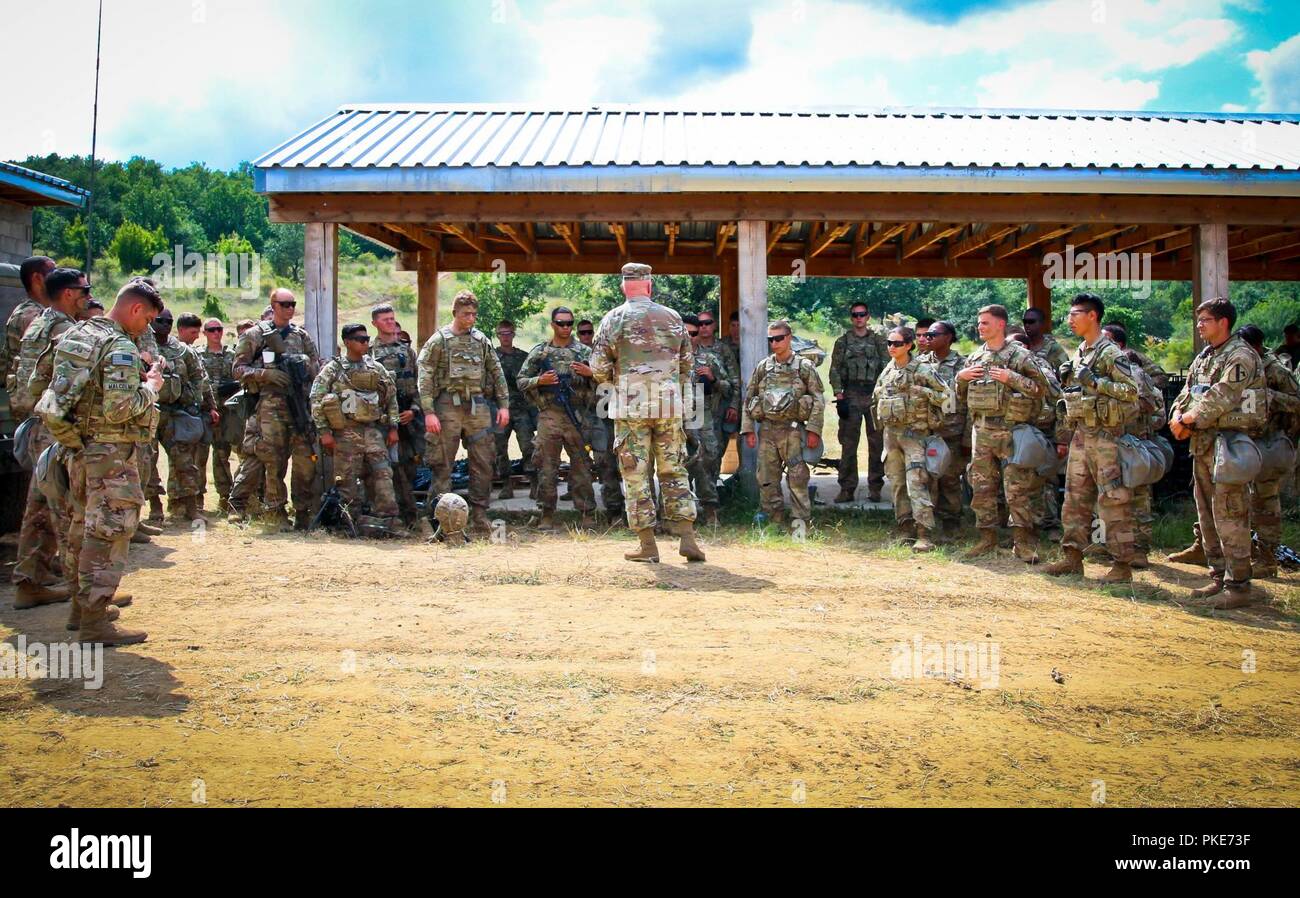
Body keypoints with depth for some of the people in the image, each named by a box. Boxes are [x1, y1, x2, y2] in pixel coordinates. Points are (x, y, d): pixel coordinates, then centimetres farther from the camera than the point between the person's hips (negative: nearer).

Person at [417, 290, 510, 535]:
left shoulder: (481, 339, 11)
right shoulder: (439, 340, -1)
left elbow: (497, 373, 13)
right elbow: (425, 378, -6)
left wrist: (504, 405, 5)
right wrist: (429, 412, -14)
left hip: (478, 407, 4)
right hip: (448, 406, -4)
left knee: (483, 464, 4)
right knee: (442, 464, 0)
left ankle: (479, 518, 12)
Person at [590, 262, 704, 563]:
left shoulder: (614, 319, -2)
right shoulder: (673, 317, 8)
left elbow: (598, 368, -5)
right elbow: (686, 364, 13)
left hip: (630, 406, -2)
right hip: (670, 406, 3)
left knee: (636, 475, 4)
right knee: (674, 471, 11)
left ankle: (648, 545, 5)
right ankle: (687, 537, 4)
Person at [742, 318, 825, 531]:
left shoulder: (804, 367, 1)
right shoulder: (762, 367, 10)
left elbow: (818, 400, -1)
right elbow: (748, 399, 12)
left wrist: (813, 430, -10)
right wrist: (748, 429, 5)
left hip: (793, 430, -3)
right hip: (767, 430, 4)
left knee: (797, 479, -5)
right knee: (767, 480, 5)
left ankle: (802, 523, 0)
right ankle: (775, 522, 15)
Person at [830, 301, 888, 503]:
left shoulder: (878, 341, 9)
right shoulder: (843, 341, 8)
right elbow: (834, 370, 4)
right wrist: (839, 396, -6)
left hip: (875, 396, 1)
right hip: (851, 397, -1)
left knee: (877, 443, 3)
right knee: (848, 444, -1)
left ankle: (875, 487, 11)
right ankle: (847, 489, 4)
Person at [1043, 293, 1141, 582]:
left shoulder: (1111, 354, -9)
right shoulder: (1078, 355, 16)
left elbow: (1131, 391, -18)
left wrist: (1095, 382, -23)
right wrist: (1063, 437, 20)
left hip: (1105, 436, -9)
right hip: (1080, 435, 9)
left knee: (1113, 500, -5)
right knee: (1075, 498, 11)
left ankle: (1122, 565, 1)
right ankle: (1073, 556, 19)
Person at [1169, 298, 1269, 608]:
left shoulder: (1240, 356, -11)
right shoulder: (1203, 357, 16)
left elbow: (1219, 399, -20)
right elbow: (1187, 393, 15)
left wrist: (1188, 419, -11)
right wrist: (1178, 416, -5)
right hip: (1203, 443, 9)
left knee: (1229, 515, -9)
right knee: (1207, 515, 14)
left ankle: (1238, 586, -4)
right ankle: (1219, 578, 23)